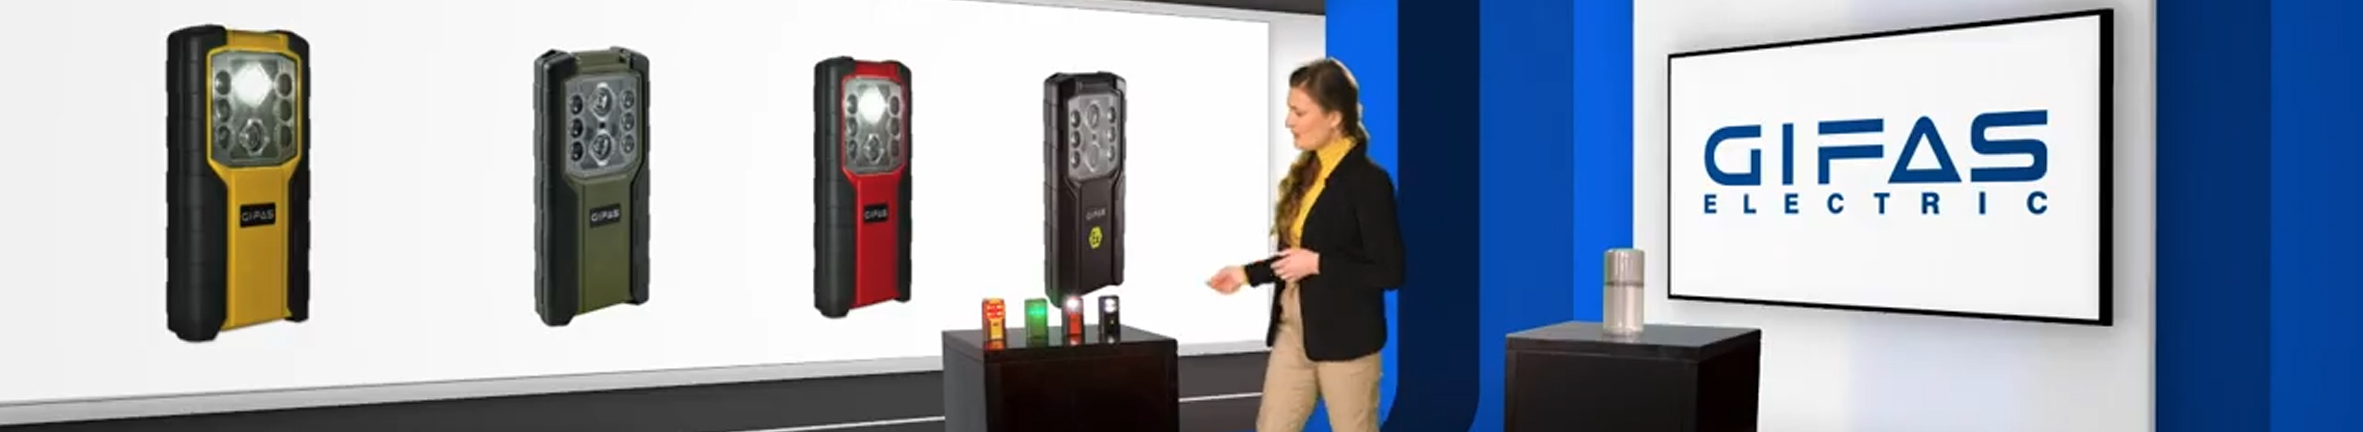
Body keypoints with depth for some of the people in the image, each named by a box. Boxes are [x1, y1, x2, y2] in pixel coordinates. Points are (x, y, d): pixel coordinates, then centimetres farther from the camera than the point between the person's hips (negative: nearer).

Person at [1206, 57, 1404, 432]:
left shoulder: (1367, 180, -15)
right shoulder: (1306, 172, 7)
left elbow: (1390, 271, -17)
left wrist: (1317, 264, -18)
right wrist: (1247, 274, 10)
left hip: (1345, 337, -7)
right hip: (1294, 330, 8)